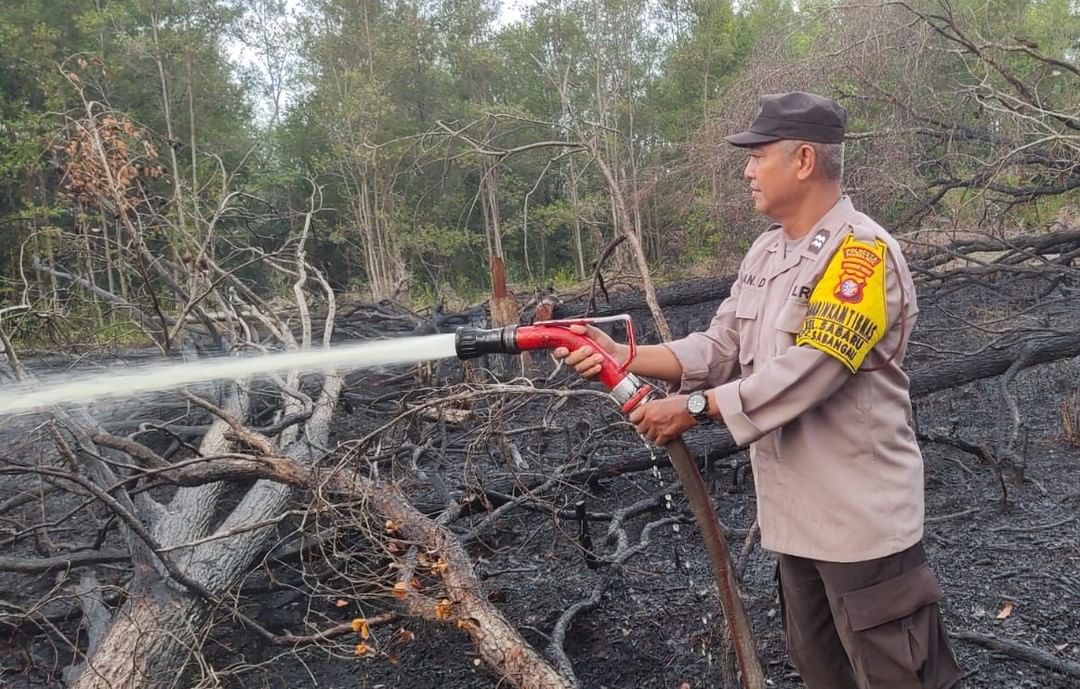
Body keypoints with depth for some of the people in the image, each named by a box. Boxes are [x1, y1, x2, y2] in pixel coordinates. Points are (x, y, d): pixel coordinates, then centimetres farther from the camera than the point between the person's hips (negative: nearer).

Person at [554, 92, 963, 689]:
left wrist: (694, 408, -21)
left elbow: (803, 373, -26)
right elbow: (720, 348, 4)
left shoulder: (863, 253, -18)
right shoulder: (766, 253, 10)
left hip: (862, 518, -9)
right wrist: (624, 356, -9)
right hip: (794, 510, 9)